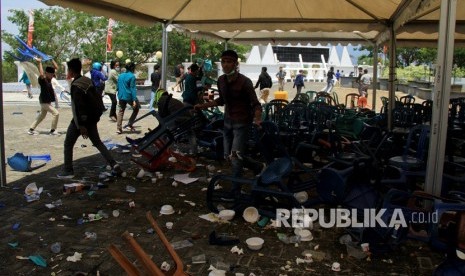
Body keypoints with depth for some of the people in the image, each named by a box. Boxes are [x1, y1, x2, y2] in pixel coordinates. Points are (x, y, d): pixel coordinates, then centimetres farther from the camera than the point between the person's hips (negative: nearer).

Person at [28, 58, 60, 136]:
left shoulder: (49, 79, 6)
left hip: (48, 101, 10)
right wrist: (40, 63, -34)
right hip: (44, 102, -10)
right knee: (56, 113, -13)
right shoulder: (42, 80, -16)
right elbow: (41, 74, -41)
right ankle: (53, 130, -6)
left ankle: (31, 129, 27)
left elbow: (56, 68, 14)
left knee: (42, 116, 19)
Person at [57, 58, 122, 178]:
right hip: (92, 118, 8)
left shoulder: (75, 86, -19)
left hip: (81, 120, -8)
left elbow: (79, 107, -23)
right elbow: (97, 97, 14)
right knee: (97, 142, 15)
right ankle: (114, 164, 4)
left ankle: (68, 171, 12)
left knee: (68, 144, 7)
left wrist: (81, 126, -23)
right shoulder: (88, 80, 6)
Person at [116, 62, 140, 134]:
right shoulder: (132, 76, -10)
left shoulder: (120, 76, 11)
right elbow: (132, 88, -15)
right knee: (136, 109, 16)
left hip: (121, 97, 6)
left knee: (121, 112, 11)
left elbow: (118, 87, 16)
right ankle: (130, 124, 9)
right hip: (129, 96, -6)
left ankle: (119, 128, 5)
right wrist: (134, 100, -17)